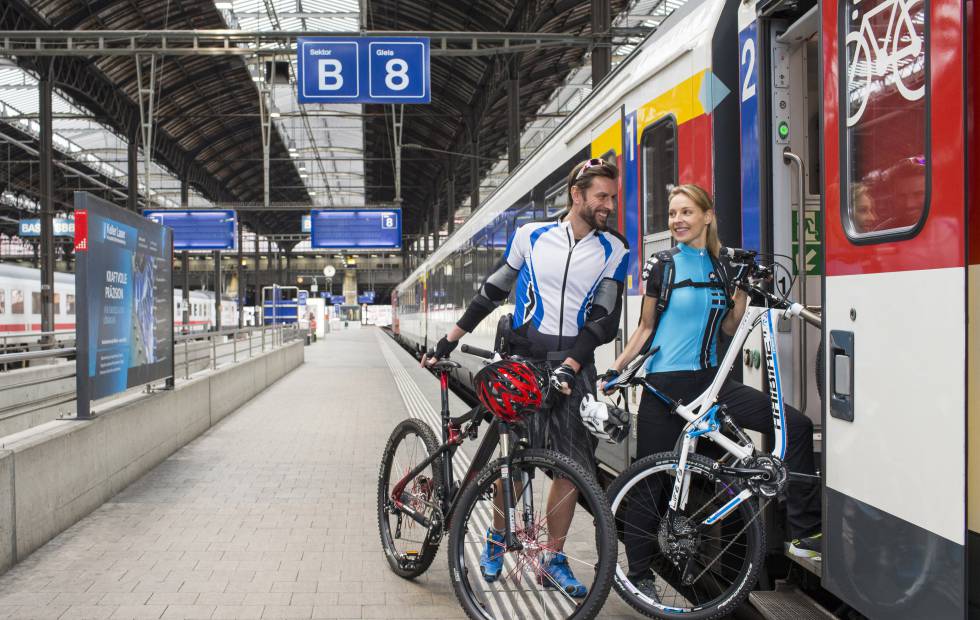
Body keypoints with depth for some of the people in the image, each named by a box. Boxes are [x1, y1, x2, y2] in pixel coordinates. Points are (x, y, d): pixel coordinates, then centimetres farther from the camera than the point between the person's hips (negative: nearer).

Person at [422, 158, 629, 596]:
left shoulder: (613, 251, 2)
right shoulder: (531, 236, 1)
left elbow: (605, 319, -5)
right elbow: (494, 289, 10)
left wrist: (569, 367, -19)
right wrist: (450, 339, 9)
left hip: (574, 365, 2)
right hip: (524, 357, -1)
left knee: (573, 465, 1)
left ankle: (554, 556, 18)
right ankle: (496, 536, 23)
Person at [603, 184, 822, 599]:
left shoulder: (721, 266, 7)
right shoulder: (662, 265, -2)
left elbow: (729, 328, 12)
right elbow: (646, 328, 3)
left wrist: (743, 293, -4)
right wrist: (614, 370, -4)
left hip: (707, 379, 4)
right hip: (664, 383, -4)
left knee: (796, 425, -8)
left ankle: (806, 533, 1)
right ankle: (639, 572, 20)